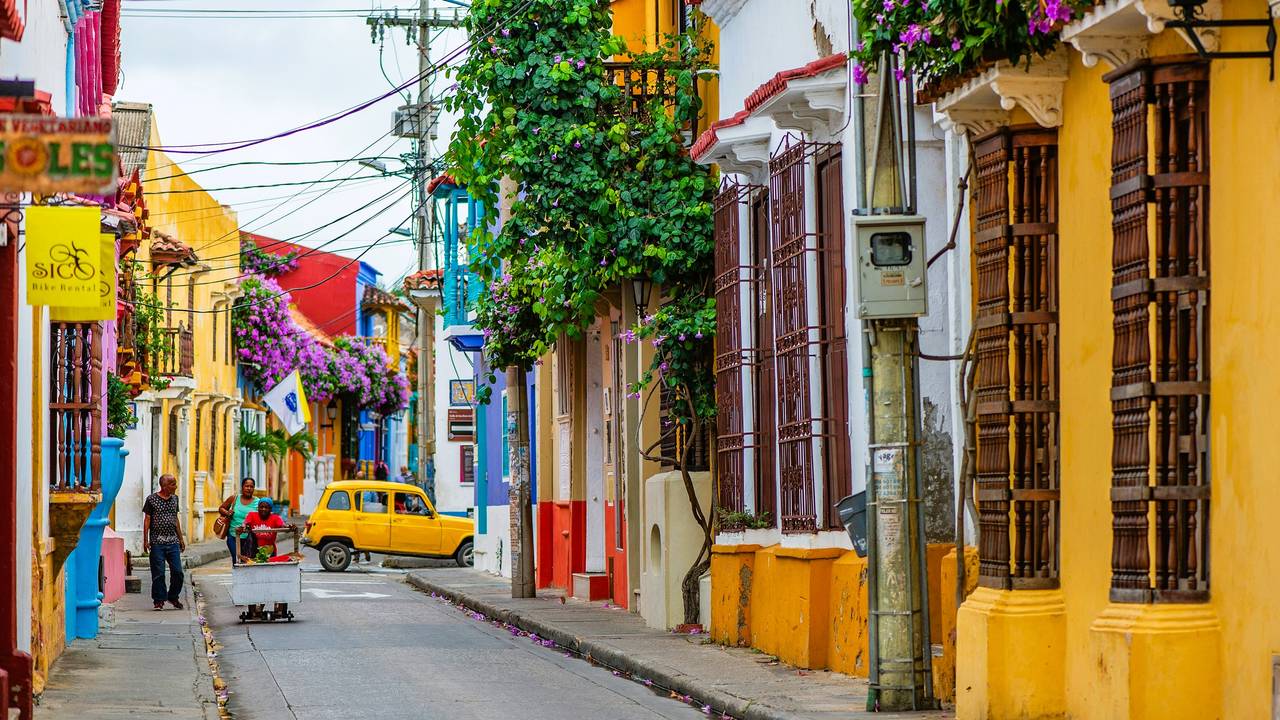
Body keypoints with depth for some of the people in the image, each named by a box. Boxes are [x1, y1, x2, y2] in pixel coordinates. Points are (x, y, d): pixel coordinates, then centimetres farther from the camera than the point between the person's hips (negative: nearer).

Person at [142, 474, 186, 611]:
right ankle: (159, 600, 7)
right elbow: (147, 520, -1)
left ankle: (173, 597, 18)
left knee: (177, 572, 0)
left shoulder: (174, 498, 12)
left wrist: (181, 538, 19)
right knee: (158, 573, -2)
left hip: (173, 541, 4)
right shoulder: (151, 499, -2)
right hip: (157, 542, -4)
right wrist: (145, 540, -6)